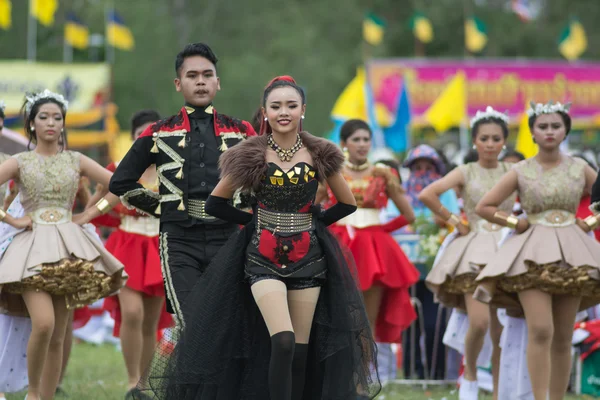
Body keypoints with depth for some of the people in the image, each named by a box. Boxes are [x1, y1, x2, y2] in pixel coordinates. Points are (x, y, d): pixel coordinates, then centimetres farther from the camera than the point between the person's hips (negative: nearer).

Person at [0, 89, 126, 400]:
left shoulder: (76, 161, 11)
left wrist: (89, 214, 4)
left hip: (68, 249, 3)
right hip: (33, 246, -3)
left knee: (57, 336, 1)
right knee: (43, 323, -23)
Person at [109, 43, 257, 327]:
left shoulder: (241, 132, 12)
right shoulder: (159, 134, 10)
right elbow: (121, 182, 13)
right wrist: (161, 207, 6)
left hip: (226, 239, 2)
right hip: (180, 242, -2)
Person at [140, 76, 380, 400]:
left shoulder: (319, 155, 1)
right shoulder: (252, 156, -3)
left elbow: (347, 203, 13)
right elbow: (215, 204, 5)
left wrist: (315, 221, 6)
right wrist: (254, 219, 3)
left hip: (308, 258, 2)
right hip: (263, 258, -2)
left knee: (301, 348, 2)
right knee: (283, 341, -19)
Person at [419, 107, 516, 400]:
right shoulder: (466, 173, 2)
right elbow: (427, 195, -11)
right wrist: (453, 221, -6)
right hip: (473, 251, -2)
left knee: (502, 330, 0)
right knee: (479, 322, -19)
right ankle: (469, 375, 6)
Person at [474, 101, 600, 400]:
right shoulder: (521, 172, 1)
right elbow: (484, 207, 5)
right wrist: (516, 223, -1)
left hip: (570, 254, 2)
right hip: (533, 254, -2)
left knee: (563, 338, 3)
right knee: (540, 331, -18)